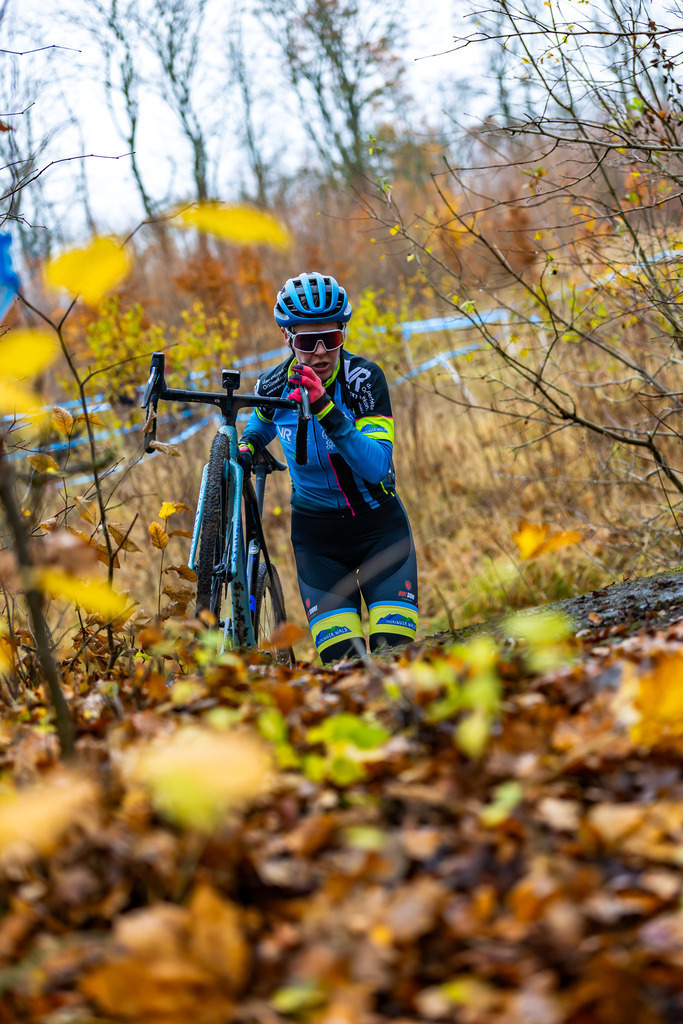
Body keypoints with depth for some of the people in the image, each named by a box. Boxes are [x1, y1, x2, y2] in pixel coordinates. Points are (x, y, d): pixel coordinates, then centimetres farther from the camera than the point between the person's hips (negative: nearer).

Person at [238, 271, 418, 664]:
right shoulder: (274, 386, -8)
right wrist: (246, 444, 0)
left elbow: (377, 466, -29)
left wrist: (326, 410, -38)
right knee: (340, 660, -13)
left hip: (379, 526, -1)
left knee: (393, 651, -14)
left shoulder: (364, 378, -17)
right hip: (317, 534, 2)